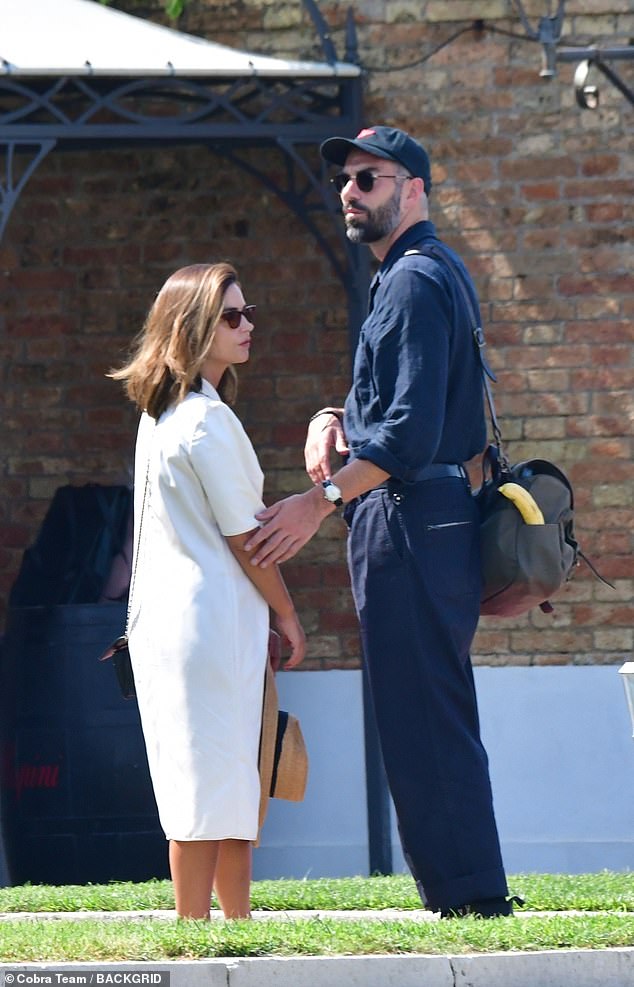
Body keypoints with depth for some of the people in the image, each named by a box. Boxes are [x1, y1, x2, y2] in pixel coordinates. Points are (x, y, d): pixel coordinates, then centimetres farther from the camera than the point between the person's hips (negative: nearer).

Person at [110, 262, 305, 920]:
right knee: (212, 789, -7)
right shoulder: (208, 419, -14)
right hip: (212, 619, -9)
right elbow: (243, 538, -11)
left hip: (162, 614, 9)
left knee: (233, 790, 13)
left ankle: (235, 922, 16)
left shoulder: (159, 415, 15)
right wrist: (287, 615, 0)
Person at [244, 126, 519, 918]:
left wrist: (322, 500, -16)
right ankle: (472, 895, 14)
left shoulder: (414, 282, -12)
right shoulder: (419, 276, 21)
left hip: (409, 525, -11)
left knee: (421, 720, -10)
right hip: (427, 525, 11)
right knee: (436, 721, 12)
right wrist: (333, 419, 8)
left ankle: (463, 898, -11)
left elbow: (409, 434, -20)